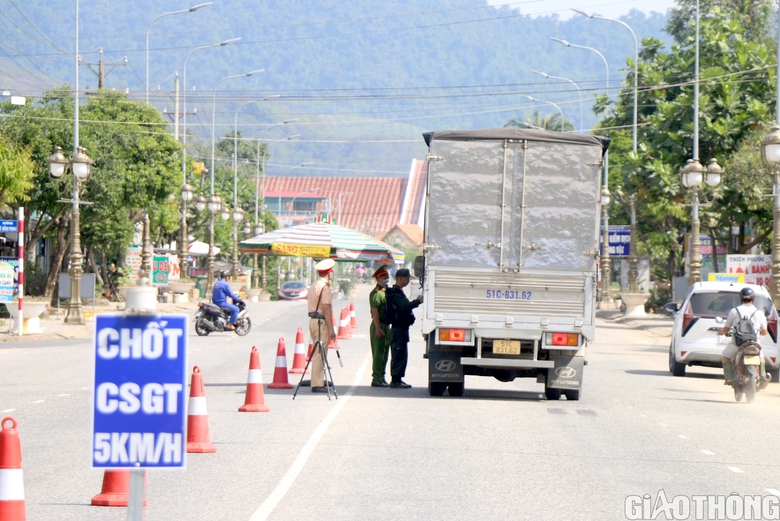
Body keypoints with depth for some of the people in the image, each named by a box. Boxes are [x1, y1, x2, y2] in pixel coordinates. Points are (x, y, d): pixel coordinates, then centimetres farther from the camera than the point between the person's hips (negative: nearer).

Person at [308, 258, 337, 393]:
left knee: (318, 353, 14)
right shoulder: (325, 287, -14)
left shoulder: (314, 286, 15)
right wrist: (331, 329, -17)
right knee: (320, 354, -7)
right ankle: (317, 384, -8)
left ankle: (318, 382, 17)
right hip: (322, 322, -9)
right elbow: (326, 309, -18)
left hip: (313, 321, 9)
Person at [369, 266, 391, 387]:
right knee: (379, 353, -9)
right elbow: (375, 311, -19)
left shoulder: (386, 292, 18)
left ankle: (381, 378, 19)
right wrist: (378, 328, -24)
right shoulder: (376, 293, -12)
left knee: (384, 352, 13)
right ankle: (377, 379, -8)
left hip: (386, 326, 10)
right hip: (379, 325, -10)